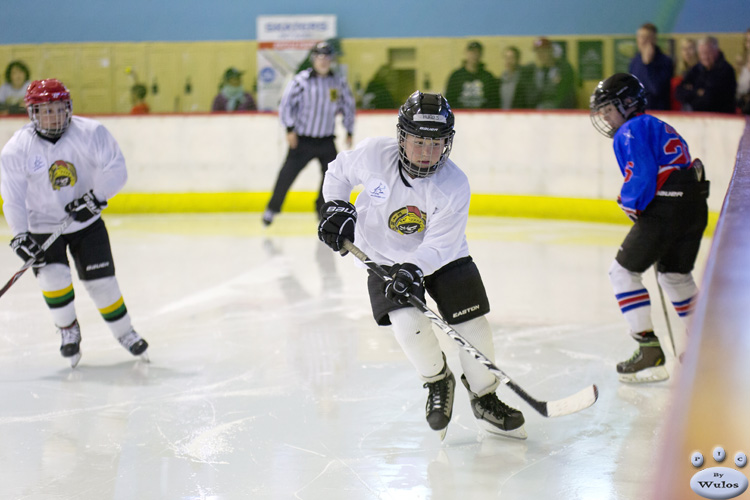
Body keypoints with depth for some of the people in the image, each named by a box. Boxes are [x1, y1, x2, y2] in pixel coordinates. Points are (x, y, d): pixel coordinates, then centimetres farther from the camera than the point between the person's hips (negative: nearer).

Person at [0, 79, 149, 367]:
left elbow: (115, 169, -14)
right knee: (53, 275, -20)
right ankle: (68, 330, 6)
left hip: (87, 222, 1)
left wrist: (95, 196, -28)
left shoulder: (90, 133, -14)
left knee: (101, 279, 0)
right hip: (42, 226, -1)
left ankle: (124, 332, 22)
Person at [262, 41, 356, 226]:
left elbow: (348, 105, 14)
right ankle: (272, 209, 15)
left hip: (326, 140, 3)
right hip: (303, 139, -3)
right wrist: (290, 129, -11)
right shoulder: (301, 80, -10)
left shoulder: (339, 82, 1)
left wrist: (349, 132, 14)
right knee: (287, 174, -2)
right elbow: (286, 103, -7)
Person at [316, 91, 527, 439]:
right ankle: (437, 382, 7)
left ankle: (485, 397, 14)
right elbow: (339, 171, 2)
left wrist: (414, 269, -41)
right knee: (408, 324, -22)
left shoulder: (454, 186, -24)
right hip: (384, 257, 0)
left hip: (442, 257, 0)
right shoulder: (373, 155, -21)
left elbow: (438, 246, -25)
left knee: (472, 323, -9)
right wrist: (335, 208, -8)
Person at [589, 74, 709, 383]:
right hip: (695, 206, 10)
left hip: (665, 211, -9)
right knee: (674, 273, 26)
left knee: (623, 271, -1)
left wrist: (629, 202, -1)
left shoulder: (631, 131, -5)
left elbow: (641, 175, -18)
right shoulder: (660, 127, 25)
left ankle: (650, 350, -8)